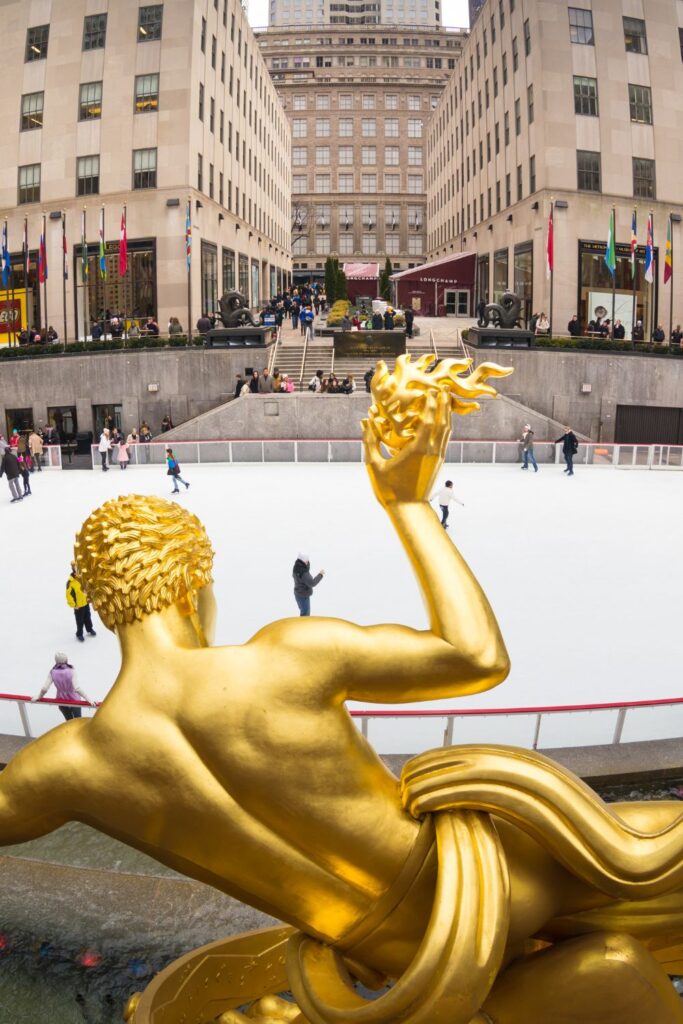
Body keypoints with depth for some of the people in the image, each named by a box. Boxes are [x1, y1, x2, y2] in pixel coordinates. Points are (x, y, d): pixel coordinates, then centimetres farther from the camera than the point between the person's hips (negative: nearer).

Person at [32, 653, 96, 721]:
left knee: (69, 722, 23)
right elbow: (77, 688, -33)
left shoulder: (52, 672, -16)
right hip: (74, 700, -2)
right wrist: (88, 699, -33)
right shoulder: (71, 671, -23)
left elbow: (44, 689, -20)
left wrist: (39, 696, 0)